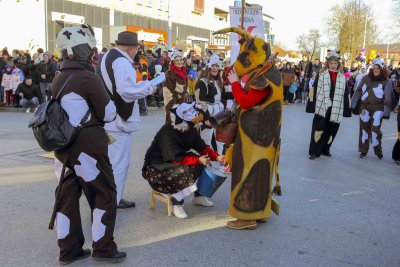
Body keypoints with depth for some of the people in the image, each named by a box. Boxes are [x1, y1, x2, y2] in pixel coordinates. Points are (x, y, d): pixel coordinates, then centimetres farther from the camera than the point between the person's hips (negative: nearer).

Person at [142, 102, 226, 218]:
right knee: (184, 172, -34)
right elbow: (177, 158, -33)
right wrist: (198, 160, -42)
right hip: (155, 167, -8)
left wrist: (217, 157, -18)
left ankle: (198, 196, 11)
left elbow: (202, 147, -3)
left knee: (204, 164, -5)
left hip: (176, 160, 8)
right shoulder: (167, 133, -29)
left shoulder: (189, 129, -6)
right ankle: (176, 204, -16)